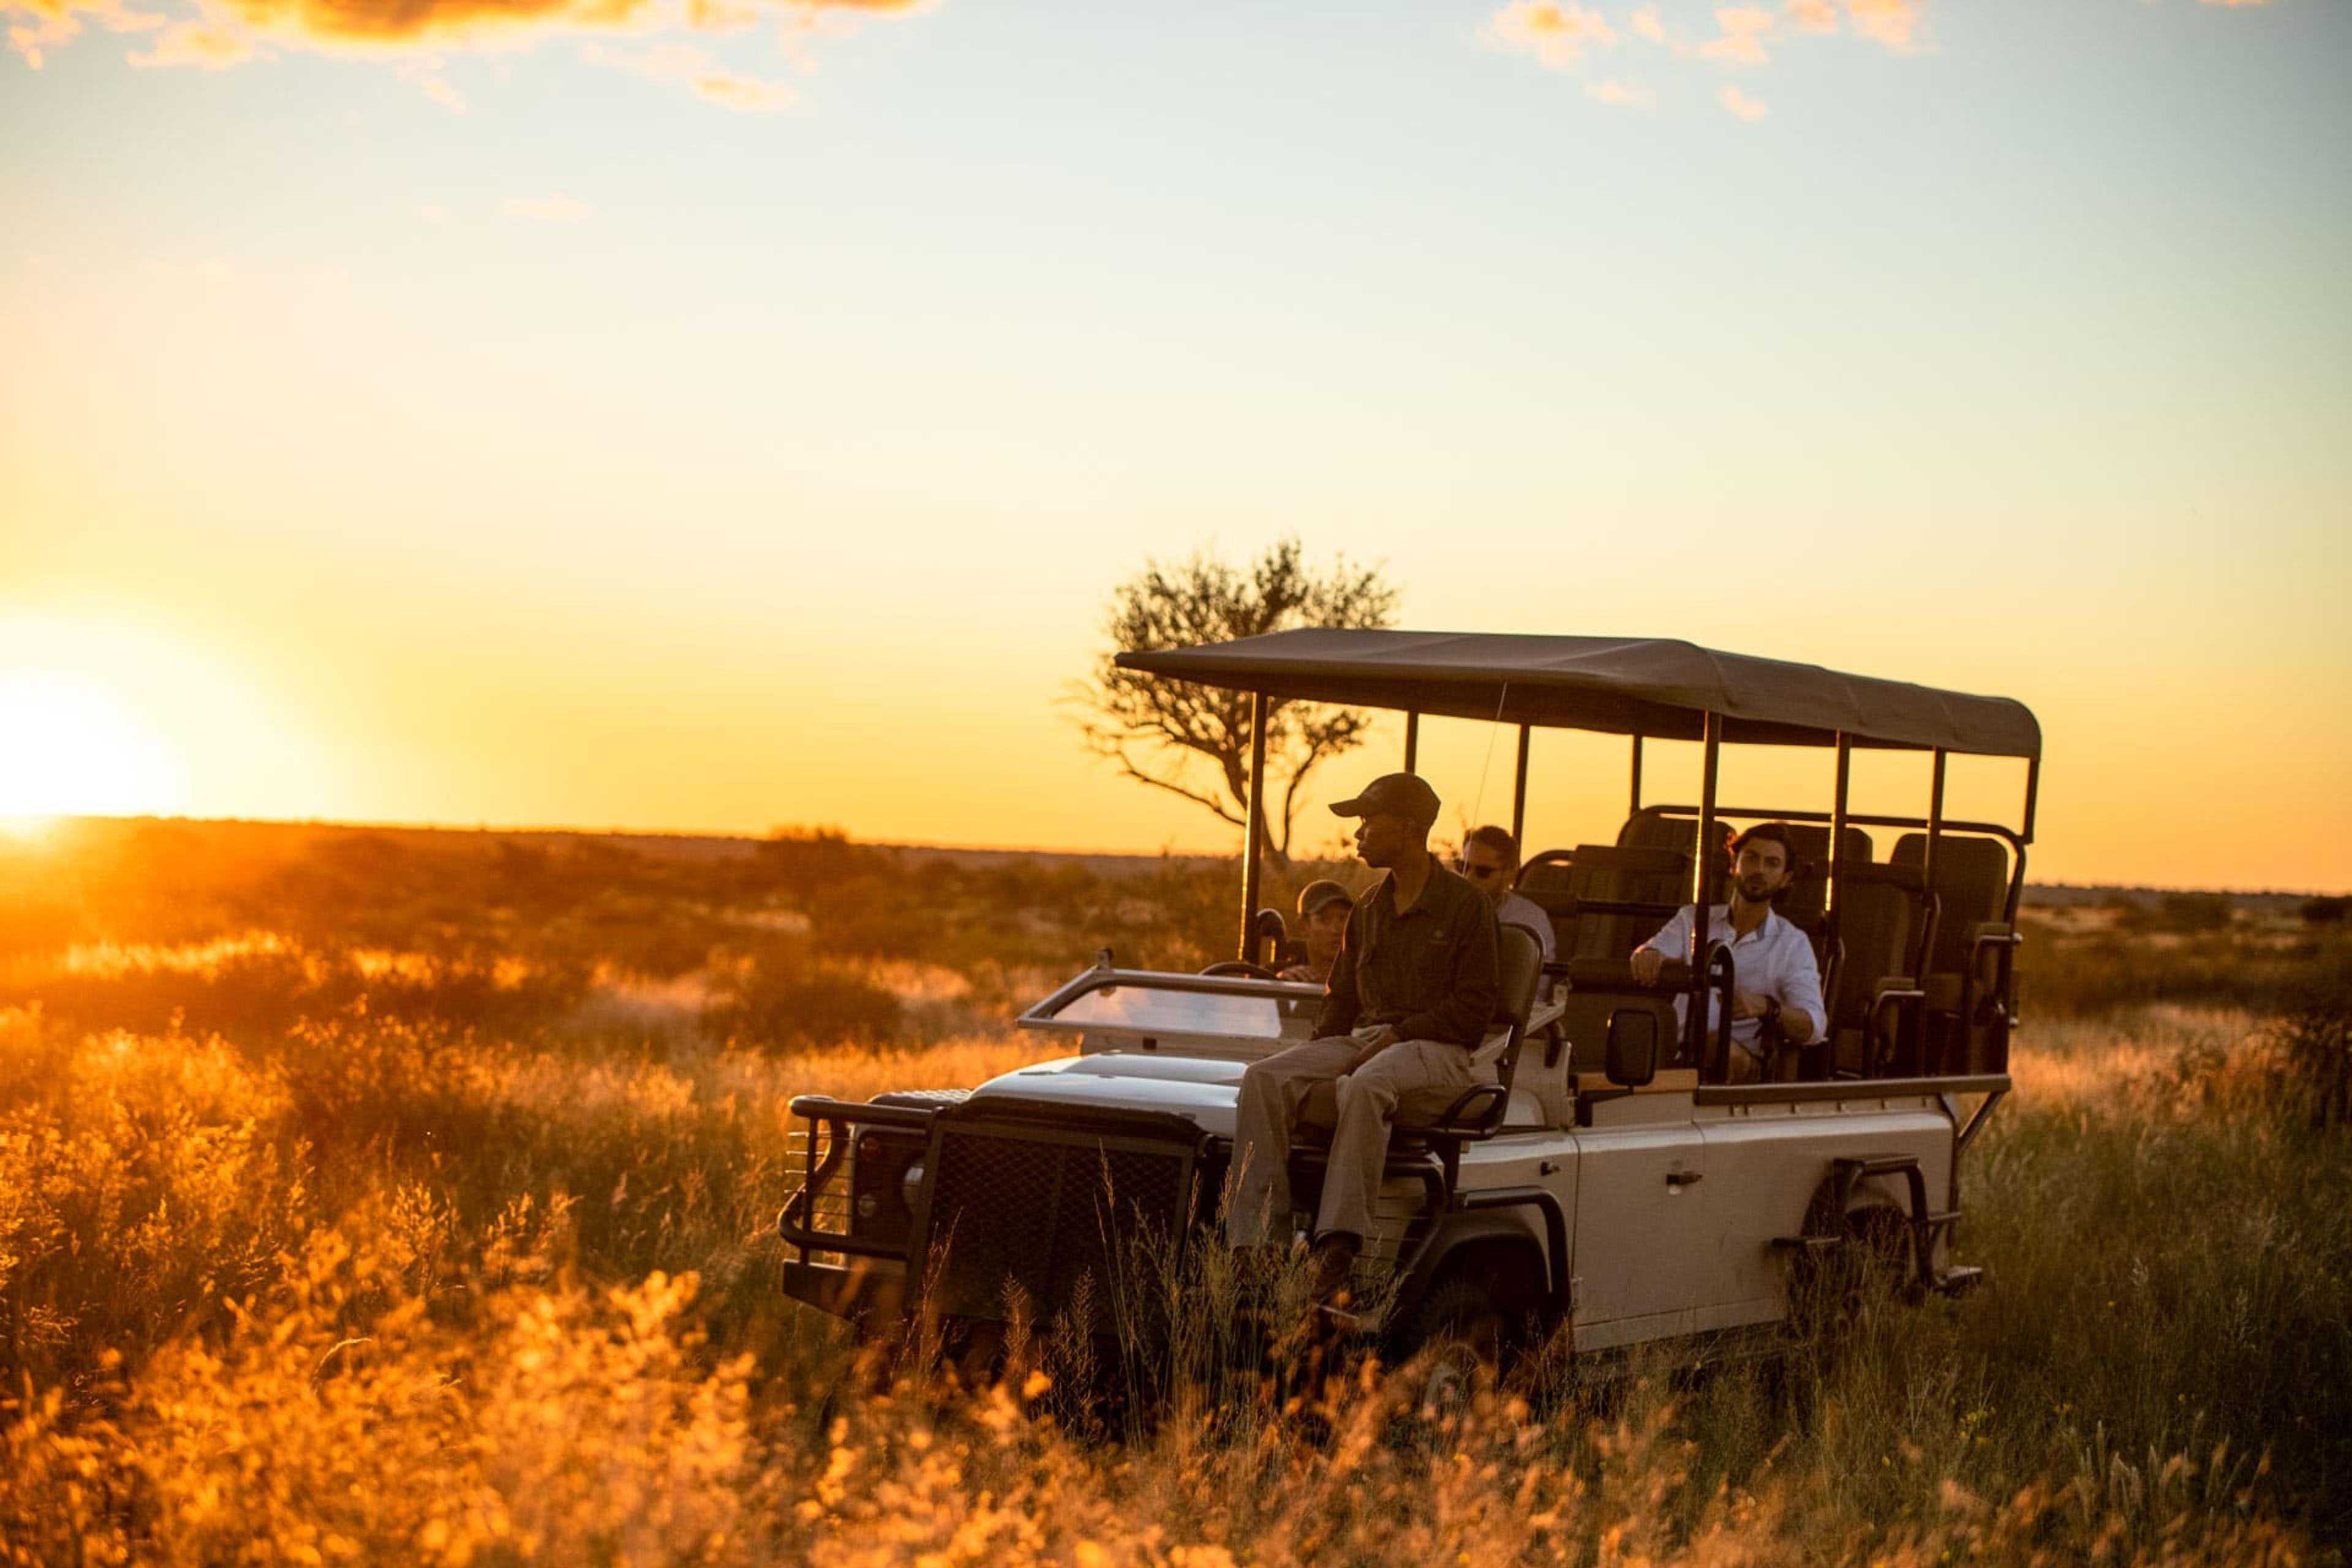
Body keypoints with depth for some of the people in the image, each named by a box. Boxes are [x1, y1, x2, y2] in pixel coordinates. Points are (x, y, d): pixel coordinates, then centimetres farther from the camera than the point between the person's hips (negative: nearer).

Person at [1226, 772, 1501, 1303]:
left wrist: (1396, 1036, -17)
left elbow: (1473, 1010, -8)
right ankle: (1256, 1245, -29)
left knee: (1363, 1087, -40)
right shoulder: (1367, 910, 18)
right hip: (1362, 1041, 6)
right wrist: (1319, 1056, 4)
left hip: (1437, 1052, -6)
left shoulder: (1466, 906, -2)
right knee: (1265, 1079, -21)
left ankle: (1336, 1248, -44)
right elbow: (1341, 998, 23)